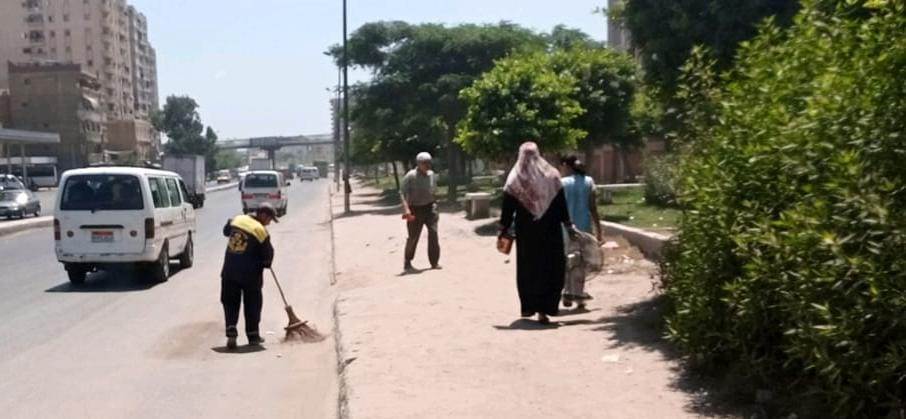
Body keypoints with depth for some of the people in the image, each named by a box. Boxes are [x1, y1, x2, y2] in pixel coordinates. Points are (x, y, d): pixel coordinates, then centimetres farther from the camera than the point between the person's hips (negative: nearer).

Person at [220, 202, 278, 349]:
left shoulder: (237, 220, 2)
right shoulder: (261, 231, -13)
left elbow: (226, 231, 23)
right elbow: (267, 255, -6)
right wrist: (265, 263, 16)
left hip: (229, 272, 4)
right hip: (250, 275, -4)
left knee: (230, 303, 11)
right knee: (252, 305, 12)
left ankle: (231, 333, -5)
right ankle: (253, 336, 18)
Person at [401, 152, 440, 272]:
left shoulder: (431, 174, 4)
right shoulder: (410, 176, -13)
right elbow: (403, 193, -18)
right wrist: (406, 209, -30)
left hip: (429, 207, 4)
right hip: (415, 209, -4)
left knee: (433, 232, -10)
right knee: (413, 236, 2)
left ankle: (434, 262, -2)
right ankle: (407, 263, 19)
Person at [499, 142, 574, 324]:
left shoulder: (514, 179, -3)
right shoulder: (551, 175, -1)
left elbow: (508, 207, -4)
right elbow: (561, 204, -1)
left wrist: (504, 229, 3)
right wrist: (568, 225, 5)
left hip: (526, 230, 0)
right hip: (550, 231, 0)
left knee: (527, 268, 14)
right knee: (550, 268, 5)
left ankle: (528, 307, 18)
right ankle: (543, 310, -4)